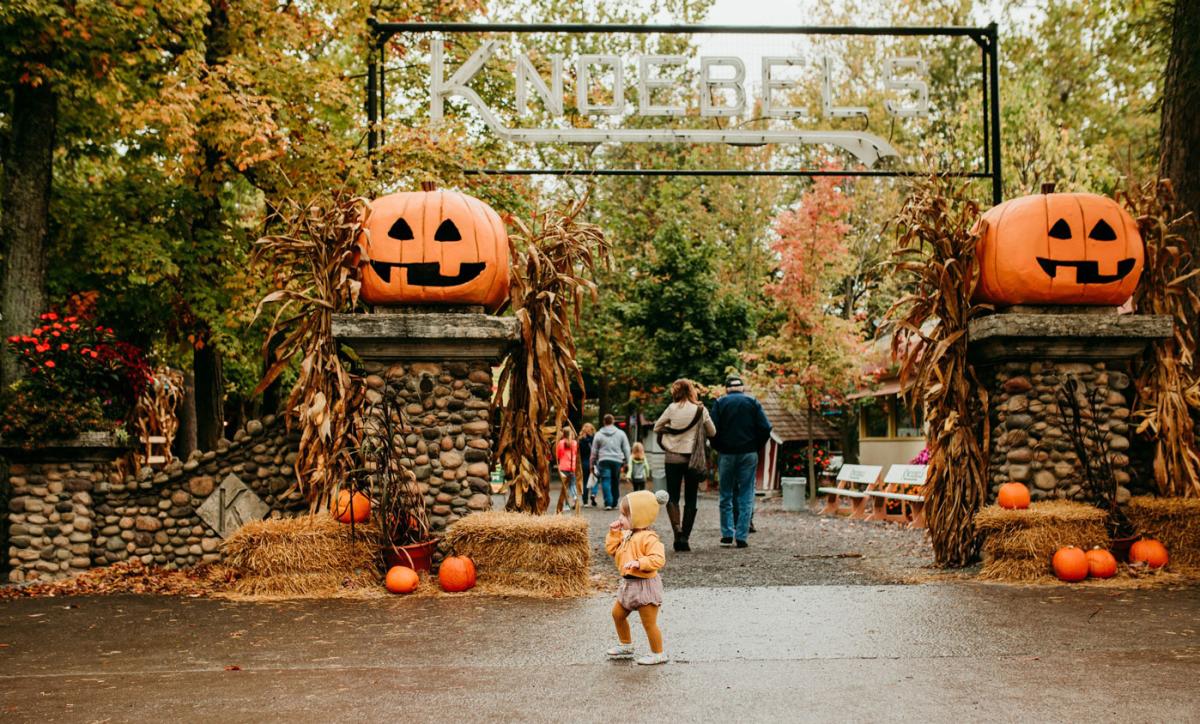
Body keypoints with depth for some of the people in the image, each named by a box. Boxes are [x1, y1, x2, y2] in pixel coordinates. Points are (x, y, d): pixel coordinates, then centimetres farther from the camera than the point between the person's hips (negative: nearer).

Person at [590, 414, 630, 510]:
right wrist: (626, 462, 13)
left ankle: (608, 503, -14)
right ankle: (614, 503, 17)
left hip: (604, 460, -1)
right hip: (617, 460, 1)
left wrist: (592, 464, 16)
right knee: (615, 483, 12)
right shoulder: (620, 433, 7)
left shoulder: (599, 434, 5)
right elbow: (626, 449, 6)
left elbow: (594, 451, 8)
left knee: (605, 482, -3)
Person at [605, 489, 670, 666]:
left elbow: (658, 559, -30)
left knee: (649, 622, -1)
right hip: (628, 584, 10)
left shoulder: (648, 538, -22)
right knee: (617, 614, 20)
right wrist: (614, 533, 2)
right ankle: (625, 646, 37)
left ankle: (658, 654, 14)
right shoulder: (626, 535, 7)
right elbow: (612, 550, 13)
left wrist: (639, 563, -39)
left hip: (645, 585, -10)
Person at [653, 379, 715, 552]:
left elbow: (656, 427, 3)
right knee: (690, 500, 9)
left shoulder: (672, 408, -6)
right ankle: (684, 537, 3)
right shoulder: (701, 410, -2)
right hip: (693, 458, 1)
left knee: (672, 497, 7)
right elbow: (712, 433, 8)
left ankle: (677, 529, -16)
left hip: (673, 458, -1)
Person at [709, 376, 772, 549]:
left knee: (726, 495, 9)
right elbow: (765, 428, -4)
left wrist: (718, 448, 6)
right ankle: (741, 537, -2)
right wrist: (757, 447, 7)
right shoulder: (753, 402, 4)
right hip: (749, 455, 0)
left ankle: (727, 535, 4)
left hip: (726, 455, 0)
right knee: (746, 496, 3)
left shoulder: (720, 403, 2)